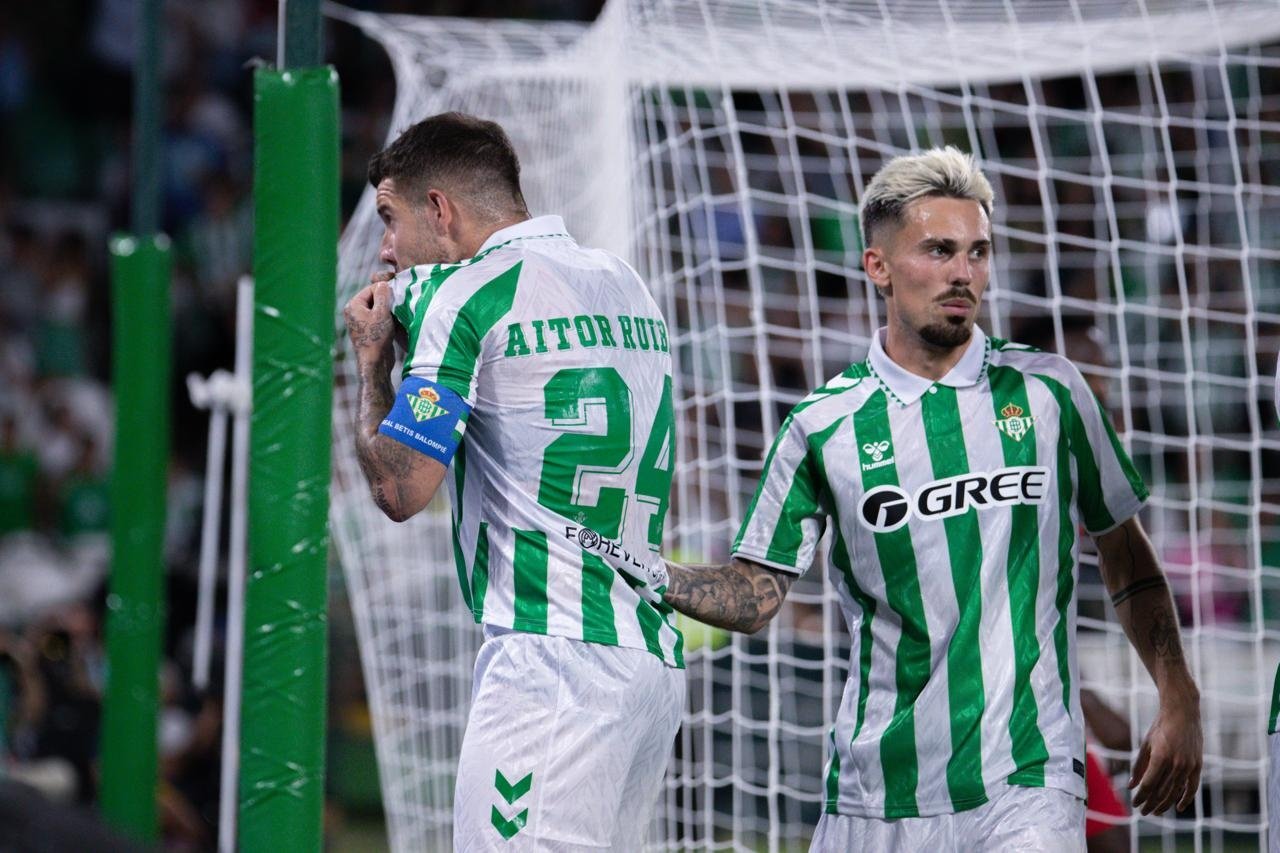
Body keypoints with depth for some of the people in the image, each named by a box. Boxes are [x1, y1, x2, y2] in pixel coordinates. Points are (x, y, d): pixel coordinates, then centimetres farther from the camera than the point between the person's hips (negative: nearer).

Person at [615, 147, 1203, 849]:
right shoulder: (822, 427, 3)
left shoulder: (1046, 389, 6)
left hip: (1026, 779, -1)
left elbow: (1124, 552, 14)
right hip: (877, 792, 1)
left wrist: (1178, 700, 7)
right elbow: (754, 595, 4)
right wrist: (649, 575, -13)